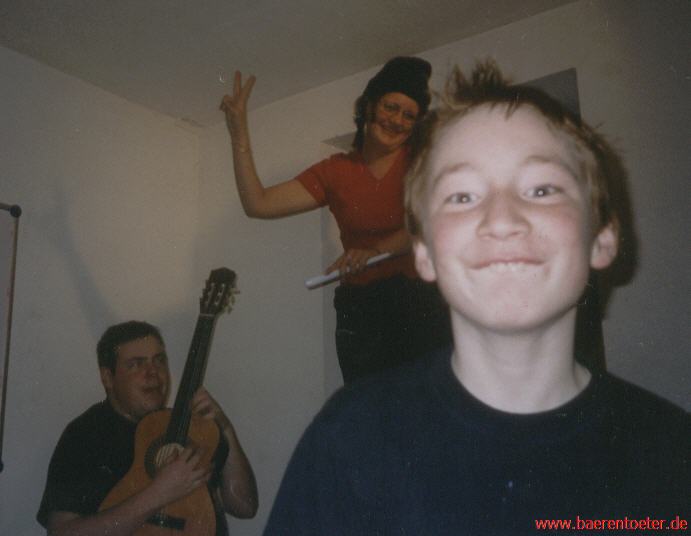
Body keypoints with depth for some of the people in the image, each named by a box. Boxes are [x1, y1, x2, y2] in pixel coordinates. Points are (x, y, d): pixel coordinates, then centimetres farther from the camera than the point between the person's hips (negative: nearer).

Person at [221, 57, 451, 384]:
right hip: (359, 310, 1)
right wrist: (239, 134, -1)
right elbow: (258, 204, 3)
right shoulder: (336, 172, 9)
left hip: (421, 301, -1)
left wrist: (376, 251, -23)